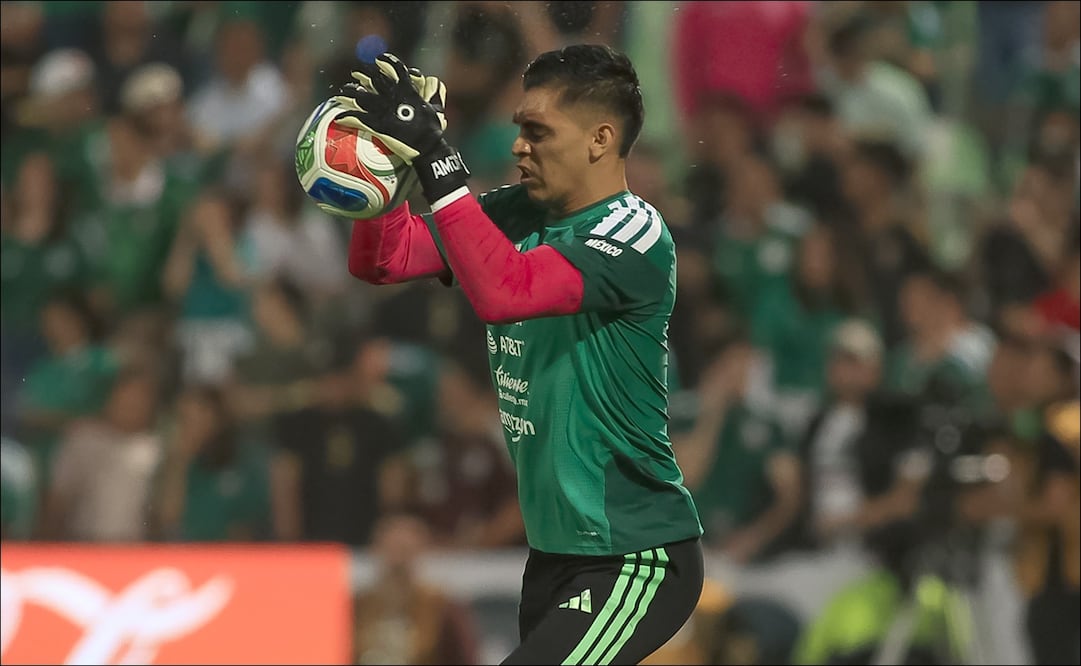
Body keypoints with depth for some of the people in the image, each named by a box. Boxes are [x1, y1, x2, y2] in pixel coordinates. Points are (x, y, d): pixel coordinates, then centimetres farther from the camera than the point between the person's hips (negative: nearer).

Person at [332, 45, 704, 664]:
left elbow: (506, 292, -32)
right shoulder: (518, 213, 7)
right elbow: (383, 259, 8)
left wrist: (435, 159, -35)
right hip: (555, 554, 9)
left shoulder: (636, 236, -18)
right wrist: (387, 151, -9)